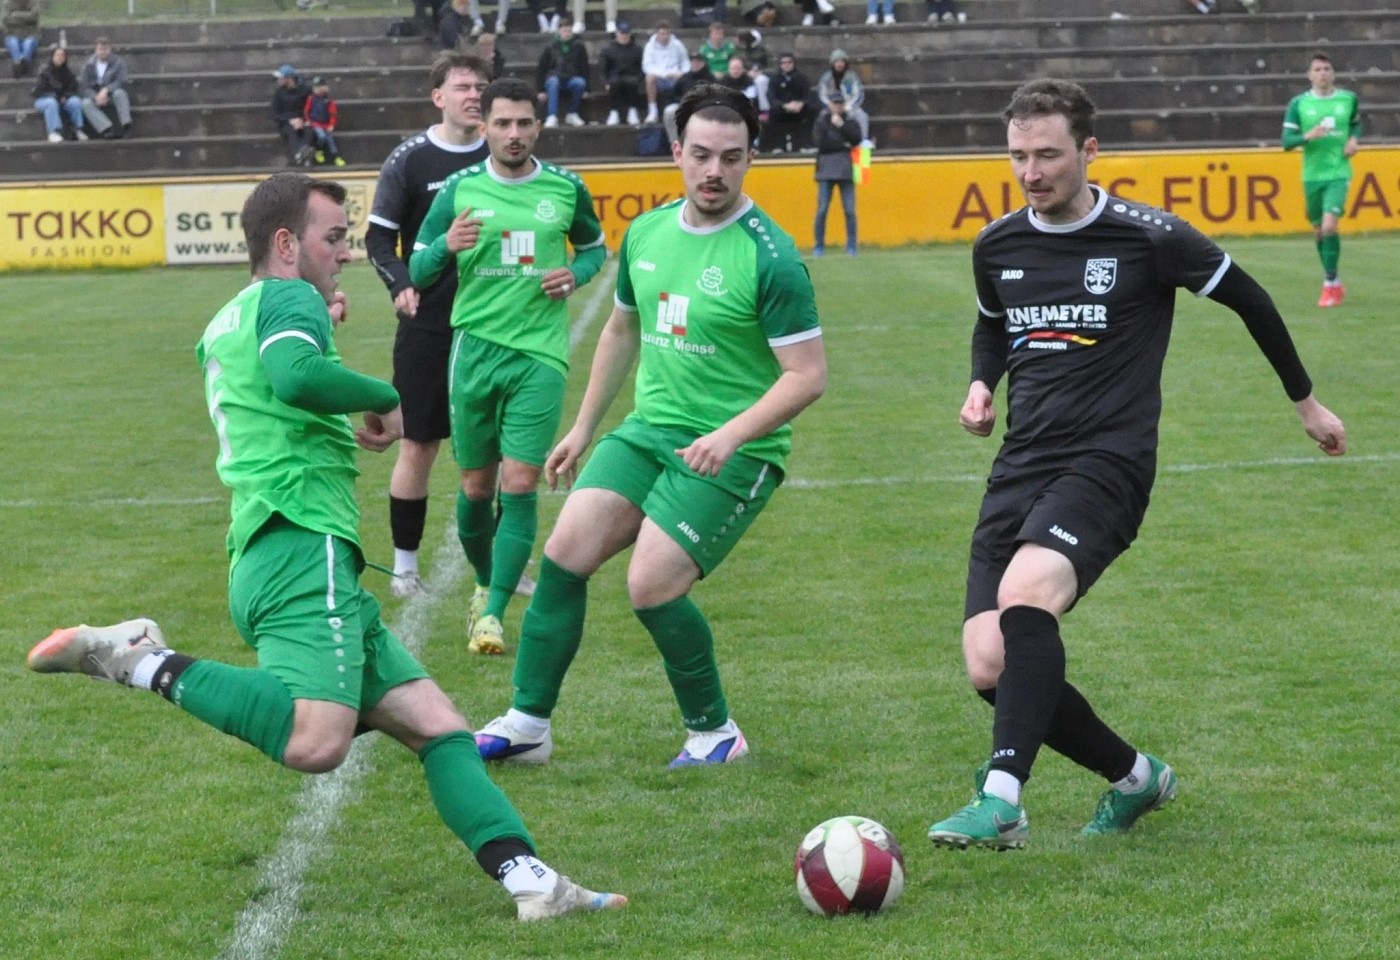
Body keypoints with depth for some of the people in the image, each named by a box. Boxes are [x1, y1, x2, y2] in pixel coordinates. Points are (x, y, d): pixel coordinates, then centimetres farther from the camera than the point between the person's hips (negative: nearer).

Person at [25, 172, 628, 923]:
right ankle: (147, 665, -19)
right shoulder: (288, 297, -2)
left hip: (263, 562, 11)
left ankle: (526, 876, -11)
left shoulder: (226, 324, 26)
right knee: (316, 743, -31)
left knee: (436, 723, 2)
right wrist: (390, 400, -9)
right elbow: (296, 377, -24)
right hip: (303, 550, -11)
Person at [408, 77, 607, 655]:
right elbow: (418, 271, 5)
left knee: (520, 486, -11)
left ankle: (493, 614, -9)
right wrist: (446, 246, -17)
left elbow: (594, 247, 21)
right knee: (477, 487, 8)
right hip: (475, 345, 1)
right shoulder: (460, 190, 2)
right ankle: (485, 585, 33)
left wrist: (576, 274, -2)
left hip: (541, 352, -1)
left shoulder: (566, 190, 4)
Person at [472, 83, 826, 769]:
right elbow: (622, 331, 22)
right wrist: (583, 428, 24)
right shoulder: (647, 233, 6)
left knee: (651, 587, -16)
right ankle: (527, 724, 6)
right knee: (566, 551, -5)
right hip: (649, 428, 6)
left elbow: (808, 376, -16)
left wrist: (731, 434, -27)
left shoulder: (769, 258, -16)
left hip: (730, 453, -6)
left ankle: (714, 732, 6)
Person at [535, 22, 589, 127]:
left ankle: (572, 114, -18)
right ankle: (552, 117, -46)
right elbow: (540, 69, 5)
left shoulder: (579, 46, 6)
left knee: (580, 83, -34)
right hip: (555, 76, -1)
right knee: (553, 82, -37)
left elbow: (585, 68, 8)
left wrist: (586, 90, -1)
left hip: (572, 79, 1)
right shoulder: (551, 47, 3)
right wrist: (541, 90, -3)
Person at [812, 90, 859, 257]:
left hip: (846, 170, 1)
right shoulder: (821, 122, 7)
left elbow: (856, 139, -5)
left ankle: (851, 246, 3)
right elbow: (820, 142, -7)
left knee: (850, 211, -3)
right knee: (822, 210, -4)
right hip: (826, 170, -1)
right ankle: (819, 247, 1)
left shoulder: (850, 122, 11)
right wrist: (843, 145, -6)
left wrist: (842, 126, -14)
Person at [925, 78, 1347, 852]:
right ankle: (1135, 777, 19)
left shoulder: (1148, 238, -6)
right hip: (1021, 467, 6)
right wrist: (982, 383, 9)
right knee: (990, 668, -5)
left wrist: (1305, 401, 20)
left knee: (1025, 592, -34)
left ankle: (1001, 801, -37)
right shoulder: (996, 246, 9)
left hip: (1107, 461, -6)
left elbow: (1247, 299, 10)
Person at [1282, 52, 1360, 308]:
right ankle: (1334, 283, 29)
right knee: (1319, 231, 11)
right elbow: (1287, 141, -5)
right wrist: (1307, 136, -24)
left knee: (1329, 226, -19)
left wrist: (1354, 138, 0)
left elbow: (1356, 122, 21)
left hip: (1338, 174, -2)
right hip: (1311, 175, 2)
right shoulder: (1298, 104, -2)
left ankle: (1330, 284, -9)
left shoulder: (1348, 99, 1)